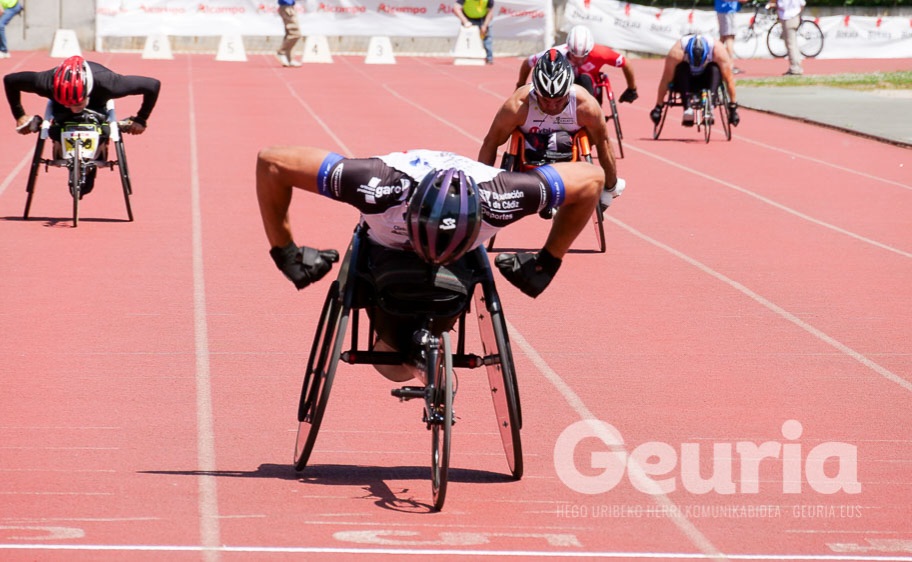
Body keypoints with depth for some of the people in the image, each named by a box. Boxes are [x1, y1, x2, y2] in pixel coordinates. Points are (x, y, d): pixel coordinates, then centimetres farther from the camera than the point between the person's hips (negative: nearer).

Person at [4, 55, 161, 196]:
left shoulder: (106, 82, -45)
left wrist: (141, 119, -25)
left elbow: (153, 85, -33)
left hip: (97, 105, 0)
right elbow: (10, 80, -23)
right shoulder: (47, 83, -42)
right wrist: (19, 115, -20)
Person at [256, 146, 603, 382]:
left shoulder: (496, 199, -42)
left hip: (464, 257, 1)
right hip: (383, 249, -1)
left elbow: (591, 179, -26)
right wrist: (285, 252, -30)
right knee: (393, 361, -3)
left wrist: (548, 262, -18)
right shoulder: (379, 187, -47)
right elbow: (271, 163, -39)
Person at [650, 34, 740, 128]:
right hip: (685, 81, -1)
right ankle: (687, 108, -43)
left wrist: (733, 106, -22)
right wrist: (658, 107, -22)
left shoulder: (718, 50, -28)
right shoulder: (677, 52, -31)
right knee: (682, 68, -33)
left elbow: (729, 79, -23)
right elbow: (665, 80, -25)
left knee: (715, 68, -31)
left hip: (706, 81, 1)